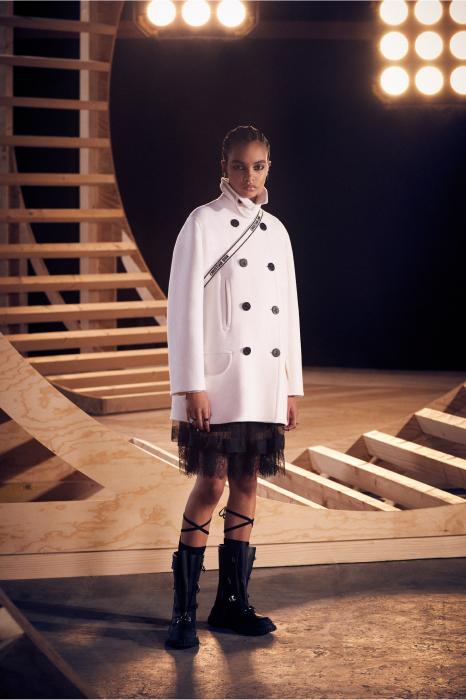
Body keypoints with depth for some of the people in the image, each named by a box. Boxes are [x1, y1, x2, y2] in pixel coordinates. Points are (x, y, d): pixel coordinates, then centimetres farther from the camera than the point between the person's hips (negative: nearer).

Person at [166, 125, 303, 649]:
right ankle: (184, 610, 0)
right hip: (218, 382, -6)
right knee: (212, 484, -7)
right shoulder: (203, 223, -3)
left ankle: (232, 603, 14)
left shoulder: (276, 230, 14)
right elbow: (184, 308, -8)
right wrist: (192, 386, -15)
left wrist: (292, 388, 13)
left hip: (266, 384, 6)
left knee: (246, 483, 7)